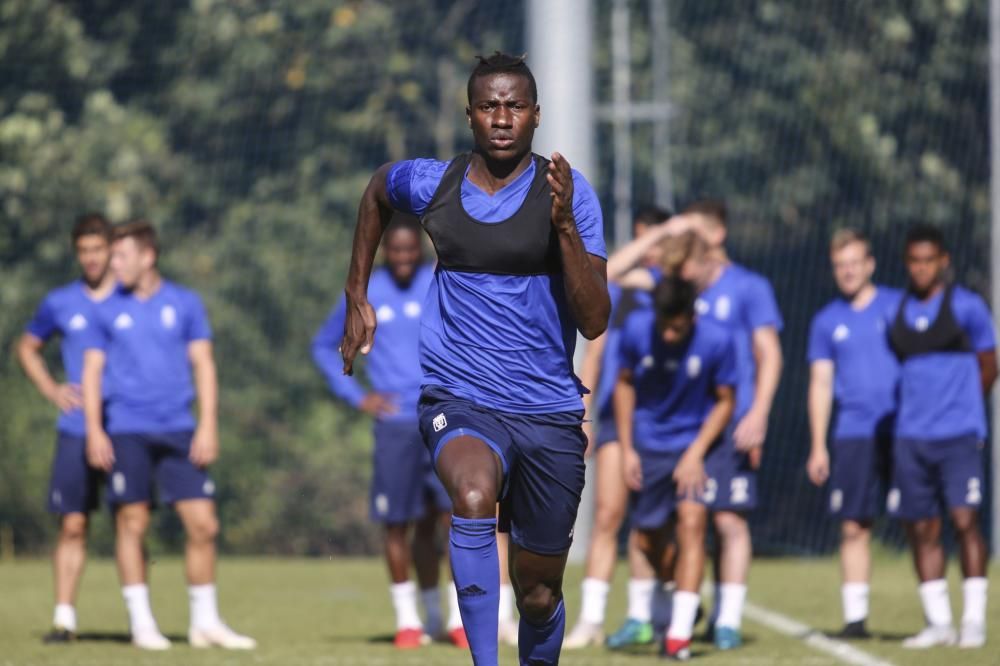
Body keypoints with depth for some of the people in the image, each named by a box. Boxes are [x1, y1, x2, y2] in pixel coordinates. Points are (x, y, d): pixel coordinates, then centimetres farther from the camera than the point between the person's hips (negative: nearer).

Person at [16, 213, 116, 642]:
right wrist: (51, 390, 8)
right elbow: (27, 347, 22)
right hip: (76, 430, 1)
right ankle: (64, 617, 0)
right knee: (72, 525, -3)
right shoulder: (60, 303, 8)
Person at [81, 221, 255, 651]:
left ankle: (206, 623, 6)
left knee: (203, 524, -3)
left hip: (178, 432, 1)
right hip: (126, 432, -1)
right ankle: (141, 624, 6)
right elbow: (92, 371, 7)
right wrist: (94, 430, -3)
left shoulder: (184, 304, 6)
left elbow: (203, 365, 7)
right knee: (132, 524, -1)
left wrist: (208, 426, -2)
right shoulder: (108, 311, 6)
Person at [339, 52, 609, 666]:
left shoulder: (568, 194, -5)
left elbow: (596, 322, -11)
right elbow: (379, 189, 27)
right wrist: (358, 299, 26)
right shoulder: (431, 184, 0)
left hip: (549, 409, 1)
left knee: (539, 593, 11)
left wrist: (563, 225, -22)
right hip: (459, 400, -1)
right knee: (474, 494, -36)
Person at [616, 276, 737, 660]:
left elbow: (725, 401, -7)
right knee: (648, 539, 8)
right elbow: (625, 384, 4)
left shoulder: (717, 340, -19)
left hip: (696, 443, -3)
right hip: (649, 447, 3)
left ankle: (679, 634, -20)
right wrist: (626, 450, 1)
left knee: (692, 521, -20)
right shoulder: (636, 330, -12)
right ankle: (685, 600, 37)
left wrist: (696, 453, -15)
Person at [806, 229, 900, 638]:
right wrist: (818, 447, 7)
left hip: (901, 432, -2)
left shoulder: (898, 306, 5)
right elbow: (821, 384, 12)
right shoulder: (827, 321, 12)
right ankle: (855, 617, 1)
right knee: (853, 527, -2)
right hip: (852, 434, 2)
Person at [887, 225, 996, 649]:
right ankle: (938, 622, 10)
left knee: (963, 519, -12)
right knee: (921, 529, 3)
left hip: (958, 434, -4)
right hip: (911, 436, 4)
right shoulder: (897, 311, 10)